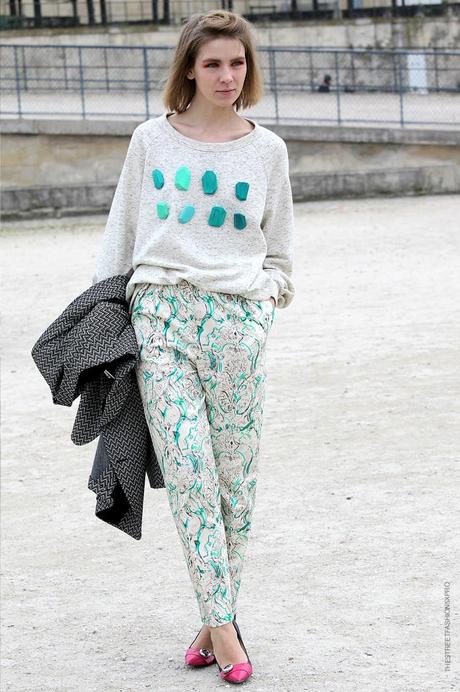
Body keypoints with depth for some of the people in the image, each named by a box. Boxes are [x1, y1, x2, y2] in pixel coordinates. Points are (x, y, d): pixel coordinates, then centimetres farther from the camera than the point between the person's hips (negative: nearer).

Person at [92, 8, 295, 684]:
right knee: (189, 472, -10)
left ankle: (216, 618, 12)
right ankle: (222, 627, -8)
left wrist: (271, 294, 2)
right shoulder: (152, 140, 8)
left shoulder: (267, 149, 9)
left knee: (235, 476, 1)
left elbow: (279, 249, 18)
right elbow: (122, 230, 15)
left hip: (238, 319, 1)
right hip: (161, 312, -1)